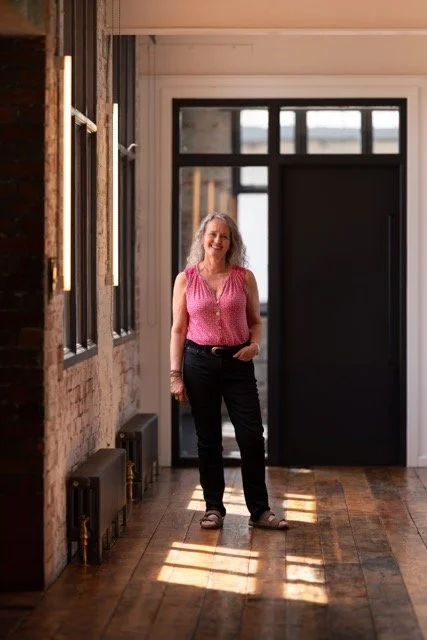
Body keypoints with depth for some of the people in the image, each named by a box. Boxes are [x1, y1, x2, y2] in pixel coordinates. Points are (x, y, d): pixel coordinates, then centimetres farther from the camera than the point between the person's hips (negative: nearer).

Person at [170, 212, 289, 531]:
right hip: (199, 361, 0)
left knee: (252, 436, -3)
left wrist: (255, 344, -10)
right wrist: (176, 375, -2)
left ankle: (259, 510, 7)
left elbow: (255, 321, 11)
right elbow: (178, 329, 3)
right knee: (208, 439, 6)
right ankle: (214, 508, 17)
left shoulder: (244, 278, 3)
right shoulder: (185, 280, 1)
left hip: (237, 362, 0)